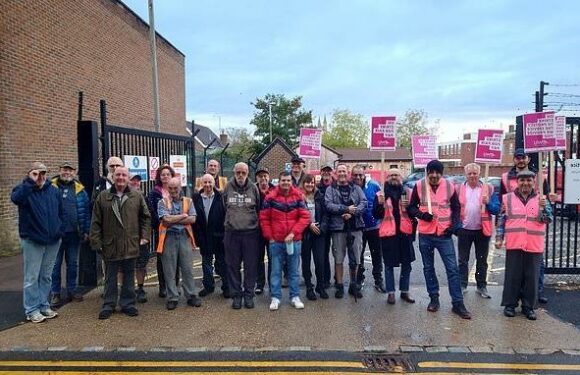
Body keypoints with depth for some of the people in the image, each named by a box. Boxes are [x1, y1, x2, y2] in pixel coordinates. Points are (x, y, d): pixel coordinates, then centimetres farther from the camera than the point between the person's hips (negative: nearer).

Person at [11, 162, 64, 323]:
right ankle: (31, 310, 12)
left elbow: (61, 212, 13)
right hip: (32, 240, -4)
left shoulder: (53, 190, 5)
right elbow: (16, 198, -31)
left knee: (46, 276, 14)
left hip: (53, 240, 4)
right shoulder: (24, 189, -7)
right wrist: (30, 182, -30)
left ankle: (44, 305, 25)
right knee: (32, 277, 2)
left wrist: (60, 230, 7)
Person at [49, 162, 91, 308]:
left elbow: (86, 211, 5)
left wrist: (86, 230, 2)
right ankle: (55, 294, 15)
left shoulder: (80, 189, 4)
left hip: (74, 233, 2)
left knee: (73, 263, 12)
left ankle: (72, 290, 24)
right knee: (55, 264, 6)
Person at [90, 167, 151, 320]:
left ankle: (128, 304, 22)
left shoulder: (137, 196, 4)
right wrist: (96, 242, -3)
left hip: (130, 245, 1)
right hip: (110, 245, 0)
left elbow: (146, 217, 8)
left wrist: (145, 236, 0)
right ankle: (108, 305, 23)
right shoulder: (103, 197, 3)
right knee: (110, 277, 11)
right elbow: (96, 222, 2)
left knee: (129, 277, 10)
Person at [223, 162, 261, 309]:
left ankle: (249, 294, 17)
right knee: (233, 266, 6)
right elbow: (224, 207, 13)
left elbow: (258, 209, 10)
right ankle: (236, 295, 18)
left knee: (251, 265, 4)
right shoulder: (228, 187, 3)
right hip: (231, 232, 1)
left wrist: (254, 222, 9)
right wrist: (230, 221, 12)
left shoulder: (253, 188, 2)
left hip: (250, 232, 0)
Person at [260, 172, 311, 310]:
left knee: (294, 270, 11)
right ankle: (275, 297, 17)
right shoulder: (271, 197, -3)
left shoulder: (298, 196, -1)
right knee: (276, 270, 7)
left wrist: (293, 233, -12)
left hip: (294, 241, 1)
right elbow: (264, 218, 1)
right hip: (276, 241, 0)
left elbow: (305, 217, -4)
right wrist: (269, 237, -2)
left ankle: (295, 297, 22)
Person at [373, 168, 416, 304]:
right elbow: (376, 215, -1)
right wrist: (380, 203, -18)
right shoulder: (381, 194, 3)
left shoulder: (407, 192, 8)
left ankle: (404, 291, 23)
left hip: (405, 231, 2)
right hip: (388, 232, -2)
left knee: (406, 263, 9)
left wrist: (409, 206, -11)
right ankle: (390, 292, 14)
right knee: (389, 264, 4)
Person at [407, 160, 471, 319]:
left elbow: (456, 208, 10)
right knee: (428, 267, 11)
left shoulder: (449, 186, -1)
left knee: (452, 268, -2)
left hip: (444, 234, 0)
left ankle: (458, 303, 7)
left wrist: (454, 225, -4)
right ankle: (434, 298, 26)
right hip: (425, 234, 1)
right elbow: (411, 207, 2)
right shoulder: (419, 185, -3)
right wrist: (421, 214, -17)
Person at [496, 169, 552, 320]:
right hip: (514, 245, -1)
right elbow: (501, 220, 7)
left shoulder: (541, 199, 7)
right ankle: (510, 304, 16)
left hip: (534, 246, 1)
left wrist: (543, 207, -19)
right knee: (513, 276, 5)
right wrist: (499, 238, 1)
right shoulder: (508, 198, 5)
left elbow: (548, 219, -1)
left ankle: (528, 306, 20)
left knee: (532, 277, 7)